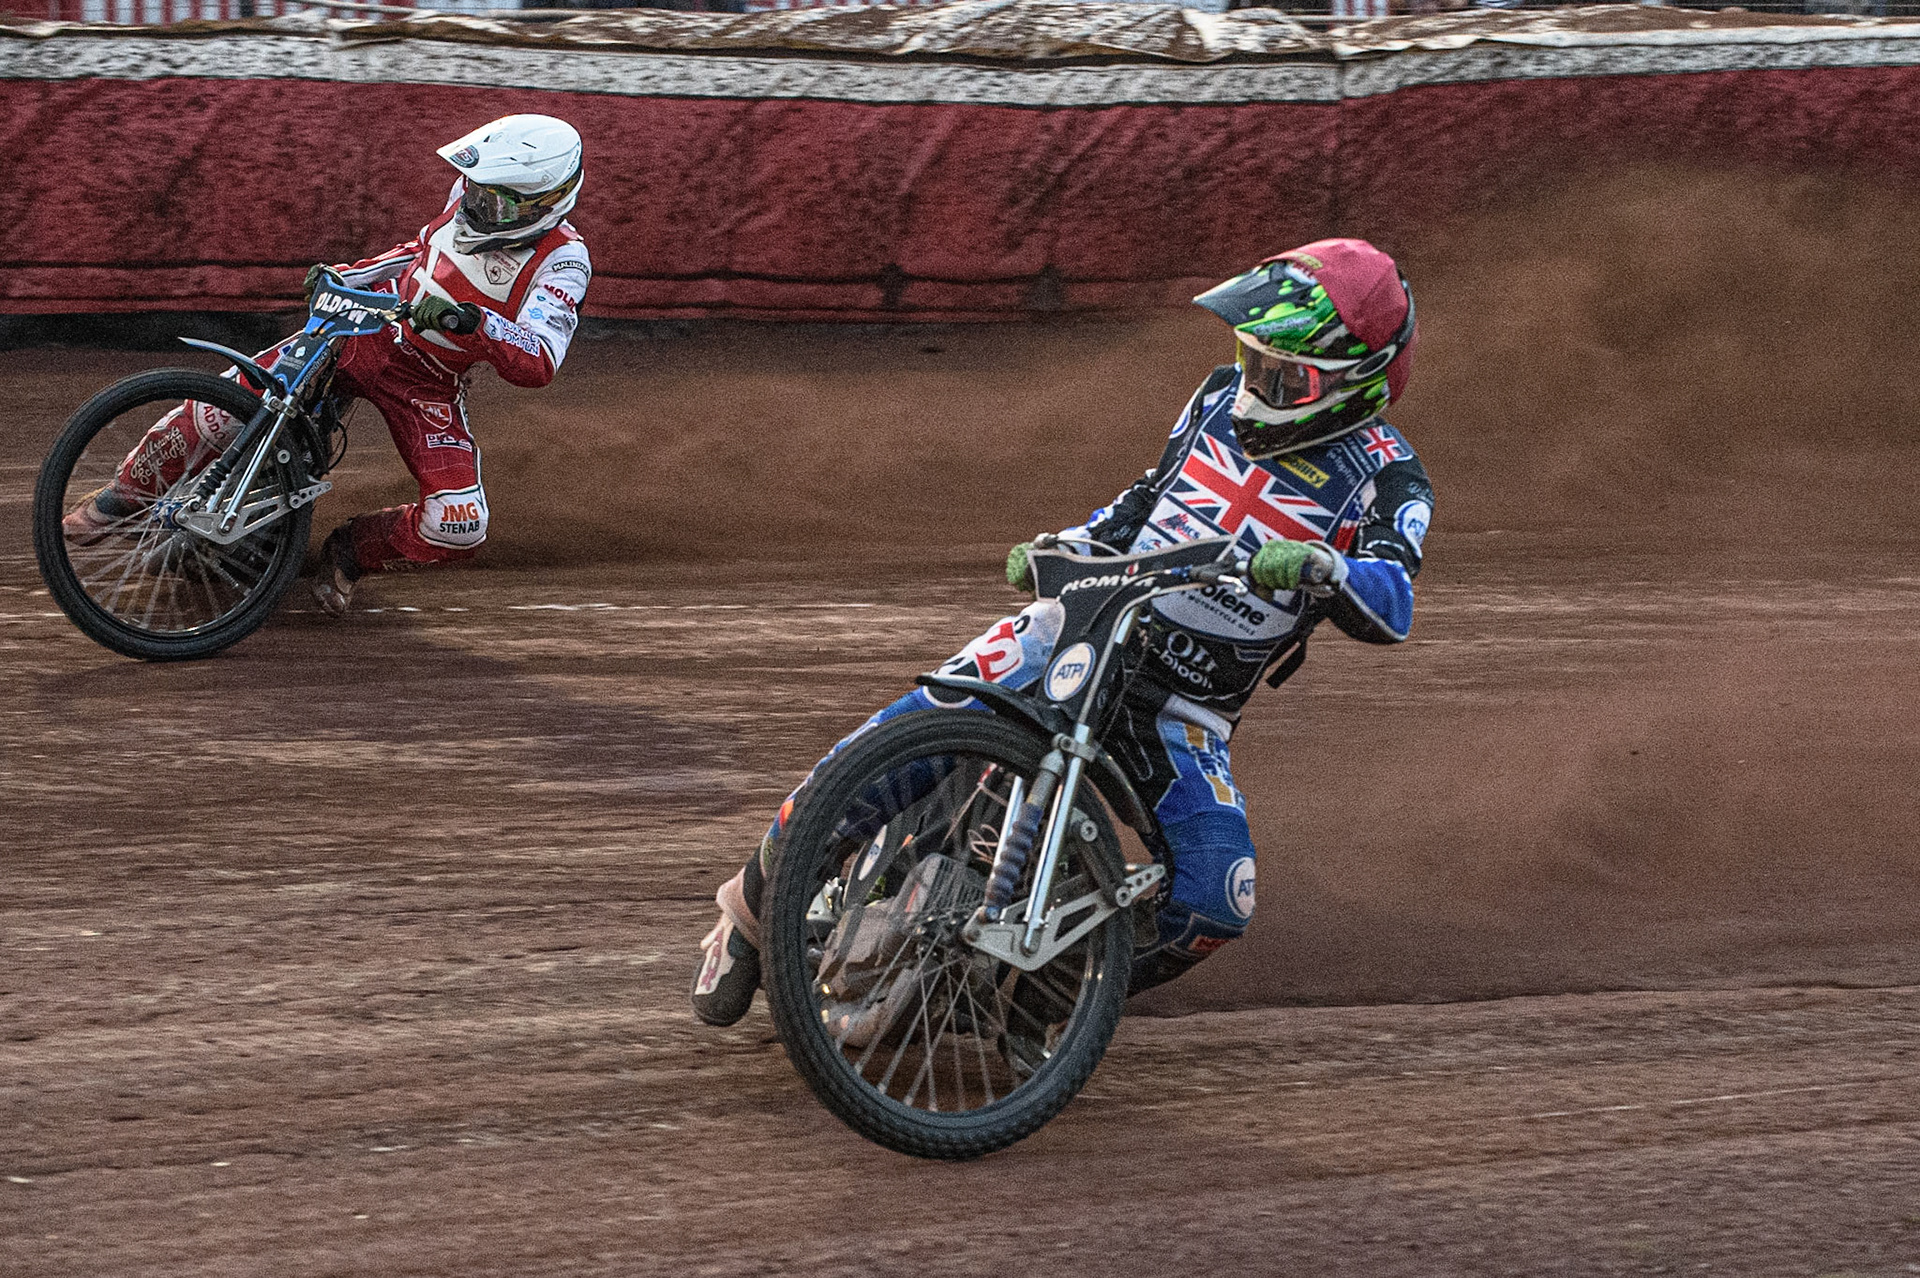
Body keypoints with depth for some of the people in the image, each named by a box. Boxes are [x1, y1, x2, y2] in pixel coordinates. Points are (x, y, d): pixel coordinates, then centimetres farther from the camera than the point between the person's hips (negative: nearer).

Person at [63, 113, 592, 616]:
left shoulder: (560, 262, -21)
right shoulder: (475, 191, -4)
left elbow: (539, 364, -35)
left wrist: (470, 321, -48)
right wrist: (341, 276, 9)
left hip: (430, 385, -3)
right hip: (366, 328, 3)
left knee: (459, 526, -21)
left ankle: (351, 549, 9)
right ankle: (126, 493, 7)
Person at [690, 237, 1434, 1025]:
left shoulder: (1382, 477, -8)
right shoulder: (1223, 398, 6)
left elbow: (1391, 608, -24)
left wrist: (1319, 568, -45)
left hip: (1183, 709, -2)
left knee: (1215, 901, -22)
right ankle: (754, 903, 1)